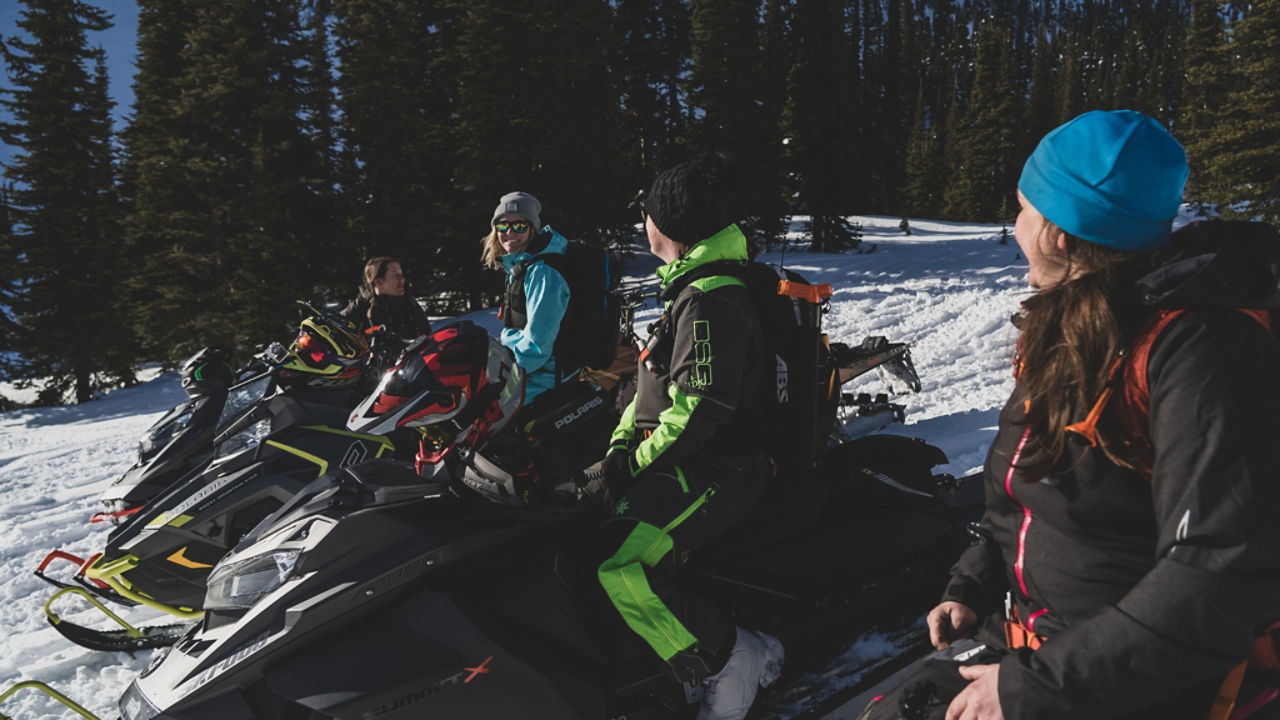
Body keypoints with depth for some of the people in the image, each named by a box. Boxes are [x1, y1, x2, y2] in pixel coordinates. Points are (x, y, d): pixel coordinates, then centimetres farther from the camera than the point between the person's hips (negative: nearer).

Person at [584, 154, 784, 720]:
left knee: (621, 569, -27)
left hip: (713, 471, -11)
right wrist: (618, 447, 7)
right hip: (677, 461, 11)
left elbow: (697, 412, -23)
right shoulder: (691, 288, 17)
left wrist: (629, 465, -16)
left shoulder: (711, 301, -16)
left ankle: (731, 658, -13)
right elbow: (654, 386, 19)